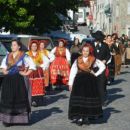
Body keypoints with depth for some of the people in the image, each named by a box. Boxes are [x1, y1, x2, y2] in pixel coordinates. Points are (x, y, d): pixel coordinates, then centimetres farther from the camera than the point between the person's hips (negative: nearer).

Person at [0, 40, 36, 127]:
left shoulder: (24, 56, -6)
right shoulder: (8, 56, 11)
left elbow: (32, 66, -5)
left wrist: (26, 73, -11)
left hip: (20, 80, -5)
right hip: (8, 80, 5)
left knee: (20, 98, 2)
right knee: (8, 99, 3)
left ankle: (22, 118, 11)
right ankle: (8, 118, 8)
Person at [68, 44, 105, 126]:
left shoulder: (93, 60, 2)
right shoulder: (78, 60, 3)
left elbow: (103, 66, 8)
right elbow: (73, 71, 0)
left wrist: (96, 74, 0)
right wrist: (70, 82, -7)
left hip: (90, 81, 0)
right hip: (79, 81, 0)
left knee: (89, 99, 3)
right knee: (79, 100, -3)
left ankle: (86, 117, 12)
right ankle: (79, 117, 0)